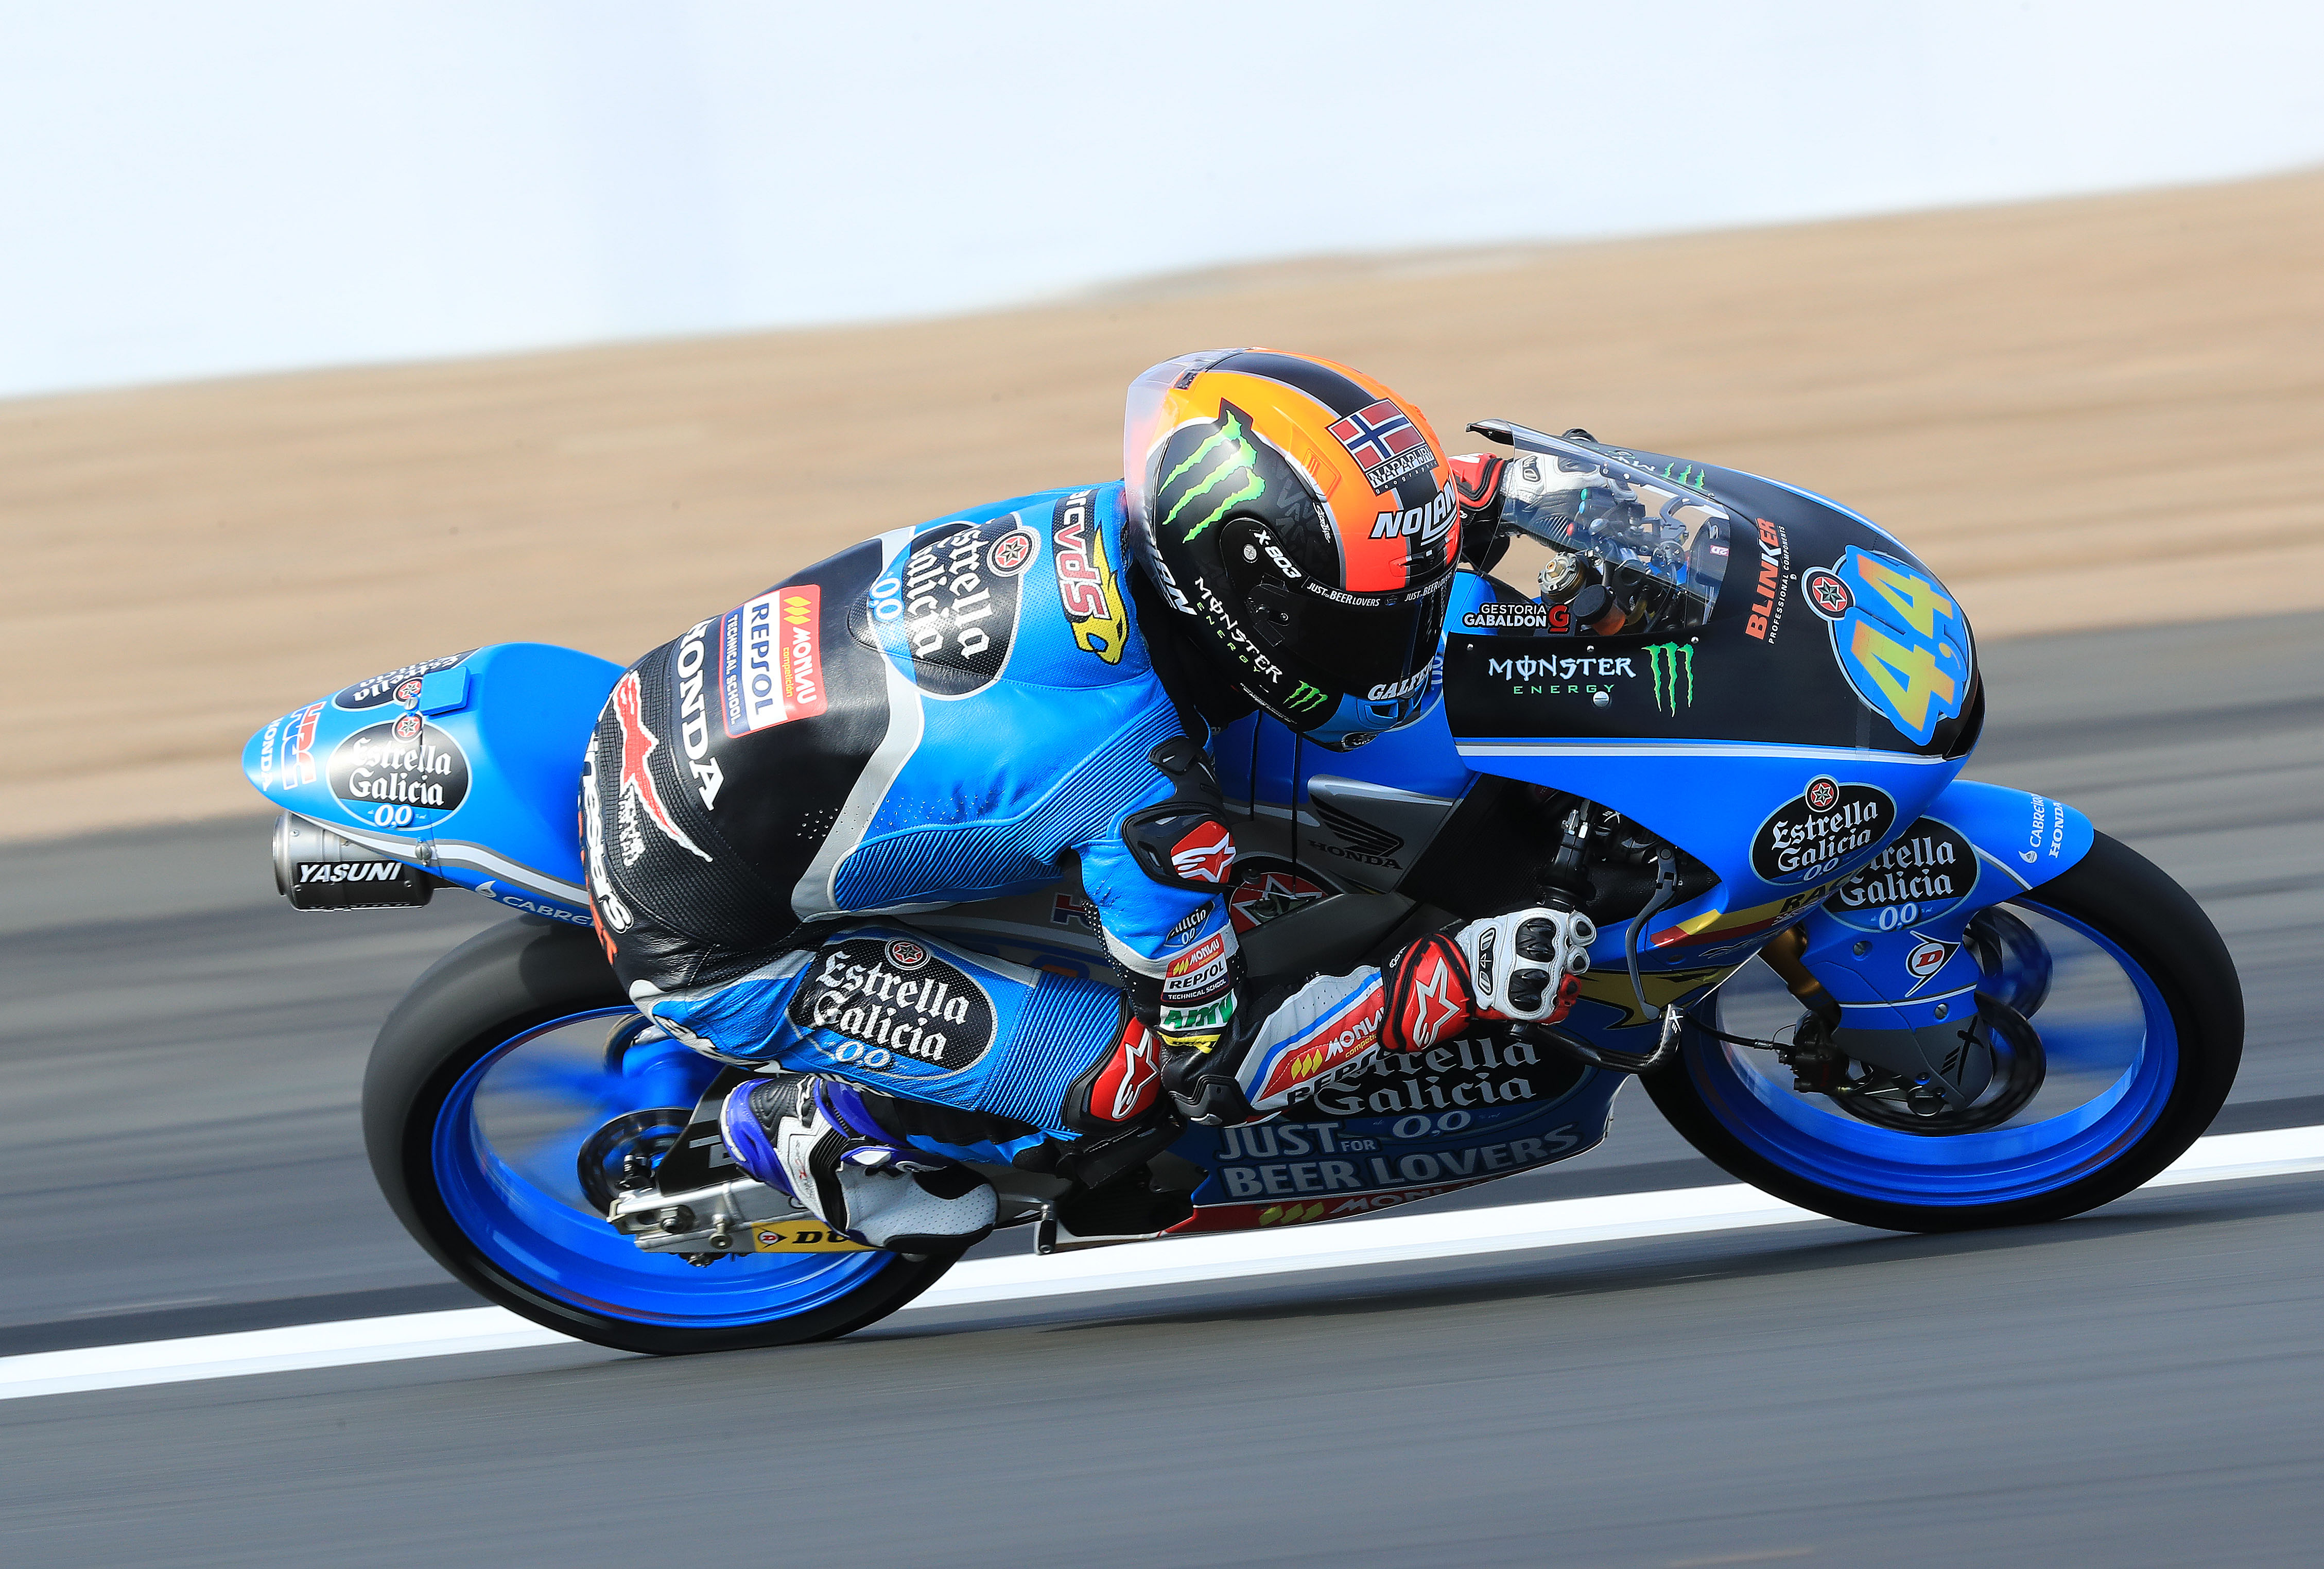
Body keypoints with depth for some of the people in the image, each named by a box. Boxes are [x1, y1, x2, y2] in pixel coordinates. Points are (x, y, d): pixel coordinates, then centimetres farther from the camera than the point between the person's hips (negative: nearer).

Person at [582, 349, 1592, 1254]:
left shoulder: (1094, 525, -8)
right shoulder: (1142, 788, -26)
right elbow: (1214, 1059, -15)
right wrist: (1457, 981, -17)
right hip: (701, 945, -8)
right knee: (1132, 1080, -12)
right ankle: (809, 1121, 5)